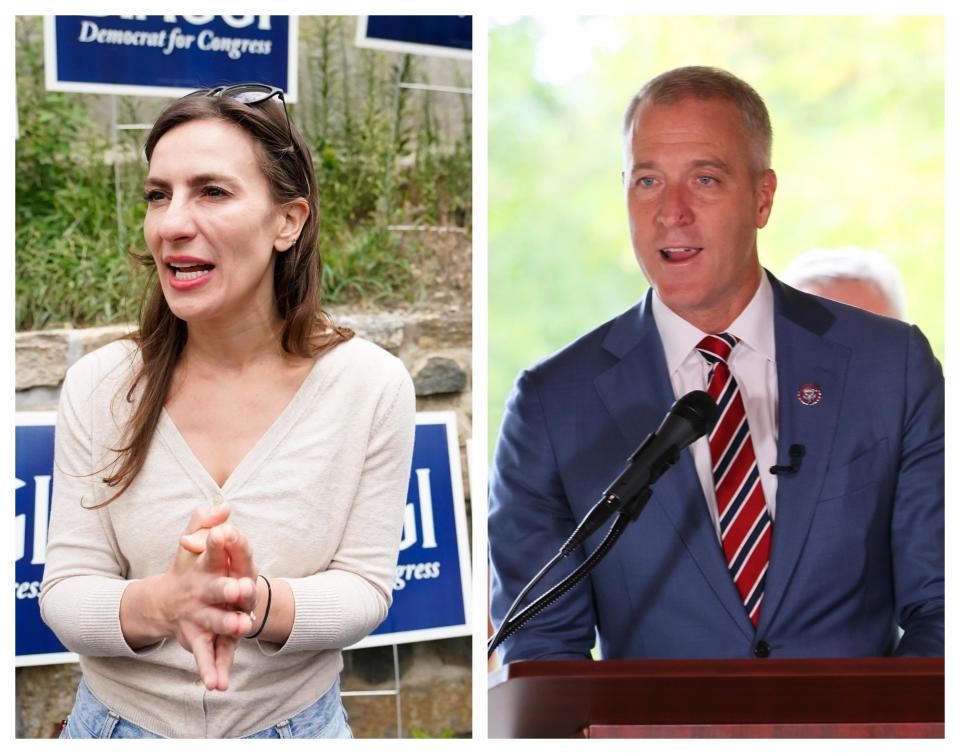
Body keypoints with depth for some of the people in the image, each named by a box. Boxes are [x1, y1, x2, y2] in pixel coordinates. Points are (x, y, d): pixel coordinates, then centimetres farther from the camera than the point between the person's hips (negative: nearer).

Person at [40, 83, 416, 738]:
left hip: (297, 722, 0)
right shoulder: (100, 385, -10)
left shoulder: (372, 384, -13)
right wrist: (163, 603, -31)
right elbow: (65, 591, -11)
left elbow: (366, 586, -11)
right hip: (119, 721, 1)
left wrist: (260, 604, -31)